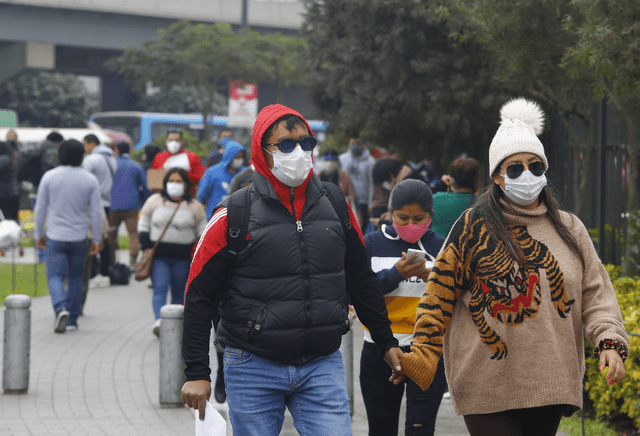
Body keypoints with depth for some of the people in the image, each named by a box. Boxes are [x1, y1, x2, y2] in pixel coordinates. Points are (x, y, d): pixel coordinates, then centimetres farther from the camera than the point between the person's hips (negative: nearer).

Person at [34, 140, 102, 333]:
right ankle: (72, 319, 18)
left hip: (55, 237, -1)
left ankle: (61, 308, -25)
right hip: (79, 237, 1)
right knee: (76, 277, 14)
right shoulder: (90, 180, -4)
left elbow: (40, 208, 1)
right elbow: (96, 212, -3)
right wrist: (97, 239, 5)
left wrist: (38, 234, 11)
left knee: (55, 276, 2)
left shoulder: (49, 177, -4)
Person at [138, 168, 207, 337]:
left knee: (179, 294, 5)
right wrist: (146, 246, 3)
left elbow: (202, 230, 13)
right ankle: (159, 321, -30)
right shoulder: (154, 201, 7)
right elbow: (143, 224, 13)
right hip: (159, 256, -1)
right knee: (160, 288, -17)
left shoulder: (194, 206, 7)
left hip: (183, 258, 1)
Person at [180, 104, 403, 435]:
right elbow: (199, 297, -2)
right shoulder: (234, 215, -5)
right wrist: (197, 373, -6)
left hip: (323, 367, 2)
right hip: (253, 368, -2)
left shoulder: (335, 206, 6)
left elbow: (361, 281, 19)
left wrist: (386, 343, 21)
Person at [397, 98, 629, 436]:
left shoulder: (569, 229, 12)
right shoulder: (473, 227, 0)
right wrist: (422, 354, -8)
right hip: (487, 388, -4)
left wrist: (610, 340, -6)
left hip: (551, 382, 4)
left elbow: (595, 292, 10)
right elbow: (440, 294, 0)